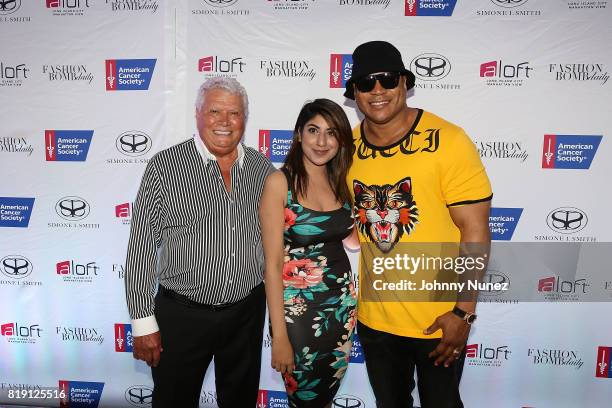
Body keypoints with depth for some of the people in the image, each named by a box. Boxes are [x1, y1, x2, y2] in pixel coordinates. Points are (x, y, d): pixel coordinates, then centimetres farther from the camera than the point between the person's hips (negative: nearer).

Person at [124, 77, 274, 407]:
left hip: (247, 312, 4)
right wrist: (143, 321, -9)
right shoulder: (164, 166, -10)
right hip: (181, 315, -3)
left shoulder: (262, 167, 1)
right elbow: (141, 249, -9)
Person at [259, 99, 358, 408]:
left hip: (343, 302, 5)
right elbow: (273, 264, -16)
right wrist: (279, 335, -15)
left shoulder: (340, 181, 2)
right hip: (298, 309, -5)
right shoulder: (280, 182, -15)